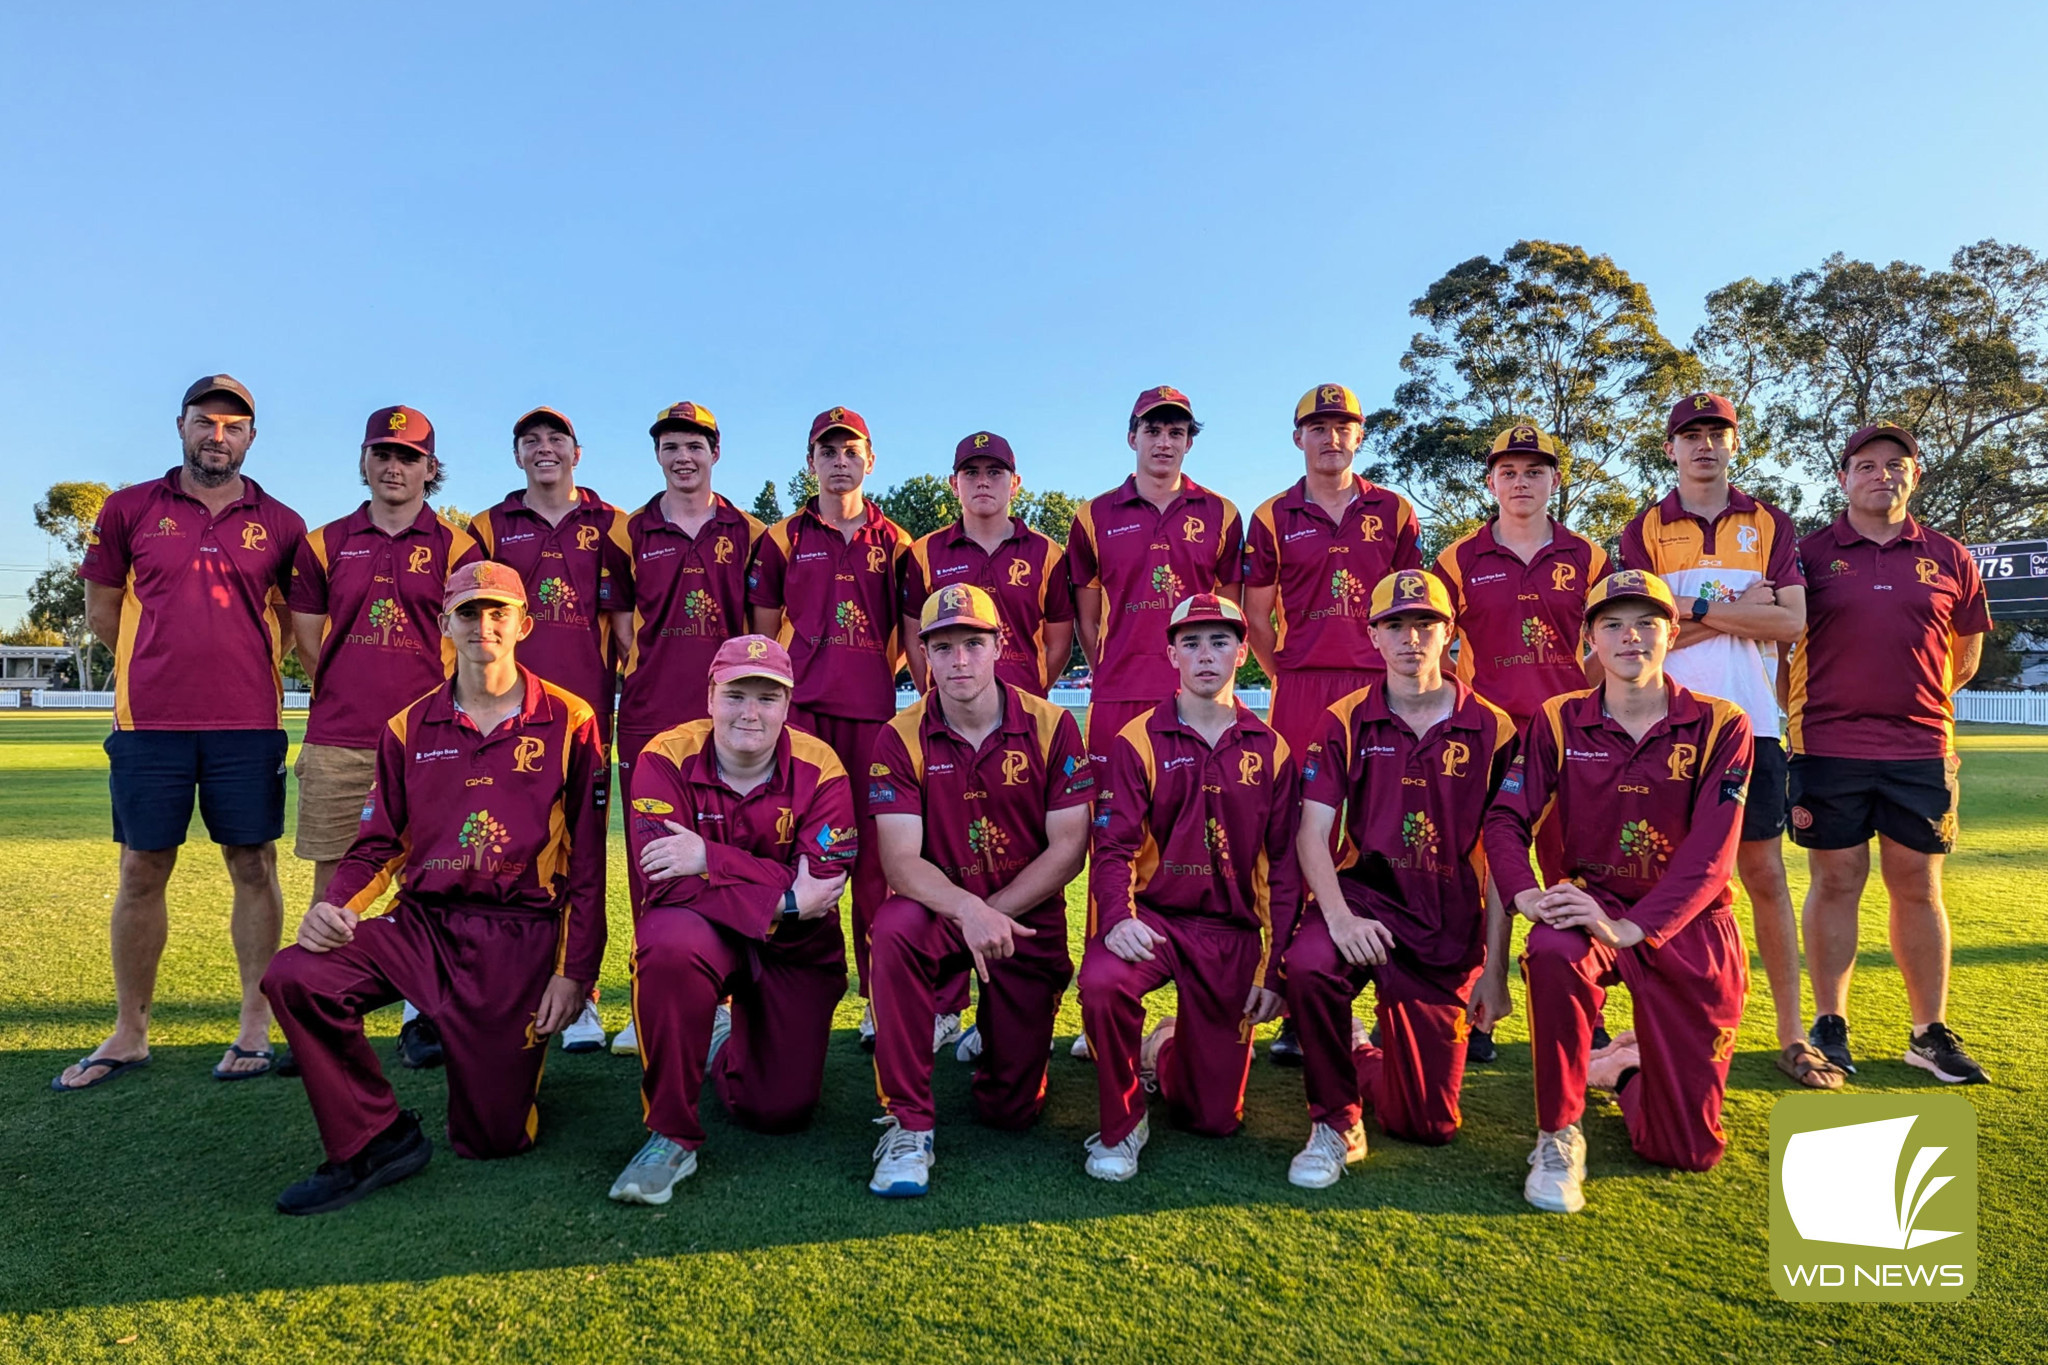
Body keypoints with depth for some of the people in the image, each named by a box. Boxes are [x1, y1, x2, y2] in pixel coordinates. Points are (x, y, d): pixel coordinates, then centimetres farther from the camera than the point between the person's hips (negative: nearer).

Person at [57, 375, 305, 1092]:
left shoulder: (280, 524, 6)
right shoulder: (129, 509, 7)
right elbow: (102, 612, 12)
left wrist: (242, 660, 5)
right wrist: (171, 663, 9)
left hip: (249, 723, -1)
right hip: (149, 722, 1)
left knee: (253, 868, 3)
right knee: (141, 871, 7)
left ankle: (255, 1025, 13)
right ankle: (129, 1033, 19)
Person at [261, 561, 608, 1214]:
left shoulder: (569, 722, -1)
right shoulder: (410, 729, 9)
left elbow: (587, 859, -2)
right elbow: (378, 843, 11)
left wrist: (574, 971, -7)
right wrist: (334, 903, -12)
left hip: (522, 935, -3)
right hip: (420, 921, 3)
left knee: (495, 1139, -4)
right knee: (295, 975, -25)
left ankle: (513, 1054, 33)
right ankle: (375, 1141, -6)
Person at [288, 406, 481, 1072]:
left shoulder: (455, 546, 5)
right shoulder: (325, 543, 11)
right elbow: (306, 633, 14)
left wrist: (430, 699, -3)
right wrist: (356, 692, 8)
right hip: (337, 741, 2)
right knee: (332, 879, 6)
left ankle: (425, 1018, 12)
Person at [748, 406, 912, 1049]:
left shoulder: (892, 542, 13)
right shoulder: (781, 539, 13)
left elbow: (909, 634, 14)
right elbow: (763, 633, 13)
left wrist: (875, 677, 6)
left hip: (871, 712, 0)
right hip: (799, 709, 0)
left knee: (874, 853, 0)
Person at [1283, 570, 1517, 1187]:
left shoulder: (1491, 730, 1)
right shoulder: (1347, 721, 1)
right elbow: (1312, 833, -6)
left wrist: (1494, 970, -1)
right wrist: (1338, 916, -23)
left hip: (1452, 927, 1)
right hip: (1363, 895, 0)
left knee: (1428, 1124, 1)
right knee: (1307, 963, -37)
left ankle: (1358, 1060, 35)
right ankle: (1335, 1123, -11)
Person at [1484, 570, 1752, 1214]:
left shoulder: (1720, 726, -6)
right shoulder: (1558, 722, 0)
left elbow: (1710, 854, -15)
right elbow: (1507, 818, -6)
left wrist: (1632, 928, -28)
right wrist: (1526, 894, -26)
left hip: (1689, 923, 0)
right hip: (1593, 905, 0)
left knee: (1688, 1149, 1)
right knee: (1553, 953, -39)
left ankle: (1627, 1067, 38)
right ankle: (1557, 1137, -17)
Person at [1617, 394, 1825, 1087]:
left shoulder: (1770, 525, 11)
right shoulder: (1643, 531, 7)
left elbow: (1791, 621, -2)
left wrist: (1698, 606, -8)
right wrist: (1740, 611, -6)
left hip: (1748, 721, 1)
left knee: (1764, 874, 3)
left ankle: (1792, 1034, 11)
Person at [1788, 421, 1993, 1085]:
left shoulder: (1949, 558, 10)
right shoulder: (1809, 555, 2)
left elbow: (1967, 653, 19)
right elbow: (1781, 646, 4)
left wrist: (1915, 701, 15)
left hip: (1921, 752, 2)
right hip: (1828, 750, -2)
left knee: (1918, 887, 7)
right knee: (1836, 882, 3)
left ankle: (1931, 1031, 18)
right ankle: (1830, 1025, 12)